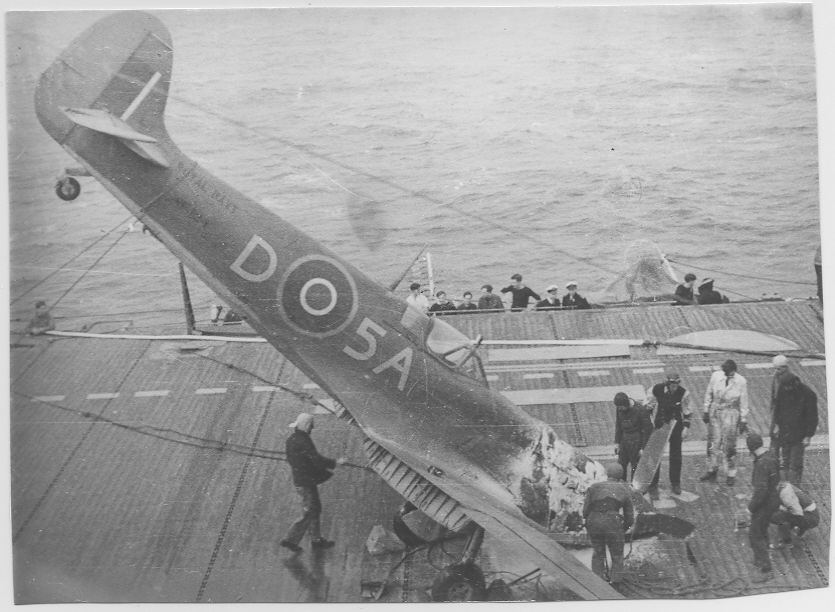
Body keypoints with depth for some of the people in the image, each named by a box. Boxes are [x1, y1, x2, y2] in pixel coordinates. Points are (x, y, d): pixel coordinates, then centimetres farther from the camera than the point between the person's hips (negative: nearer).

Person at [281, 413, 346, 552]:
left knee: (315, 509, 19)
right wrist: (335, 462, -16)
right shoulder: (302, 441, -24)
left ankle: (316, 539, 28)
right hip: (306, 482, -10)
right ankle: (290, 539, 5)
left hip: (299, 479, 10)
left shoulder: (292, 439, 7)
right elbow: (317, 460, -28)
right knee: (309, 513, 0)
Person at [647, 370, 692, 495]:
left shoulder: (684, 393, -18)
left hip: (676, 425, 0)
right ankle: (653, 482, 20)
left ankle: (675, 483, 25)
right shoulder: (658, 389, -17)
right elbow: (649, 406, -1)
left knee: (675, 455, 9)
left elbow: (687, 412, -4)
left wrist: (686, 428, -8)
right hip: (660, 424, 0)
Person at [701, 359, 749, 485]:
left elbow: (743, 403, -3)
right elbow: (708, 394, 5)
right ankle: (712, 470, 26)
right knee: (713, 443, 10)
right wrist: (706, 411, 7)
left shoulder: (741, 382, -12)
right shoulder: (716, 376, -7)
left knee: (729, 446, 3)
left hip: (731, 415, -3)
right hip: (715, 412, 3)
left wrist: (743, 421, 0)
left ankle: (731, 474, 18)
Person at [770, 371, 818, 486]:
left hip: (799, 437, -4)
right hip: (784, 433, 4)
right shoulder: (782, 390, -3)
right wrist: (776, 424, 5)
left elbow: (812, 417, -9)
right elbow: (777, 408, 12)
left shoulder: (808, 395, -16)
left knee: (795, 465, -1)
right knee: (785, 463, 11)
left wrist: (808, 436, -9)